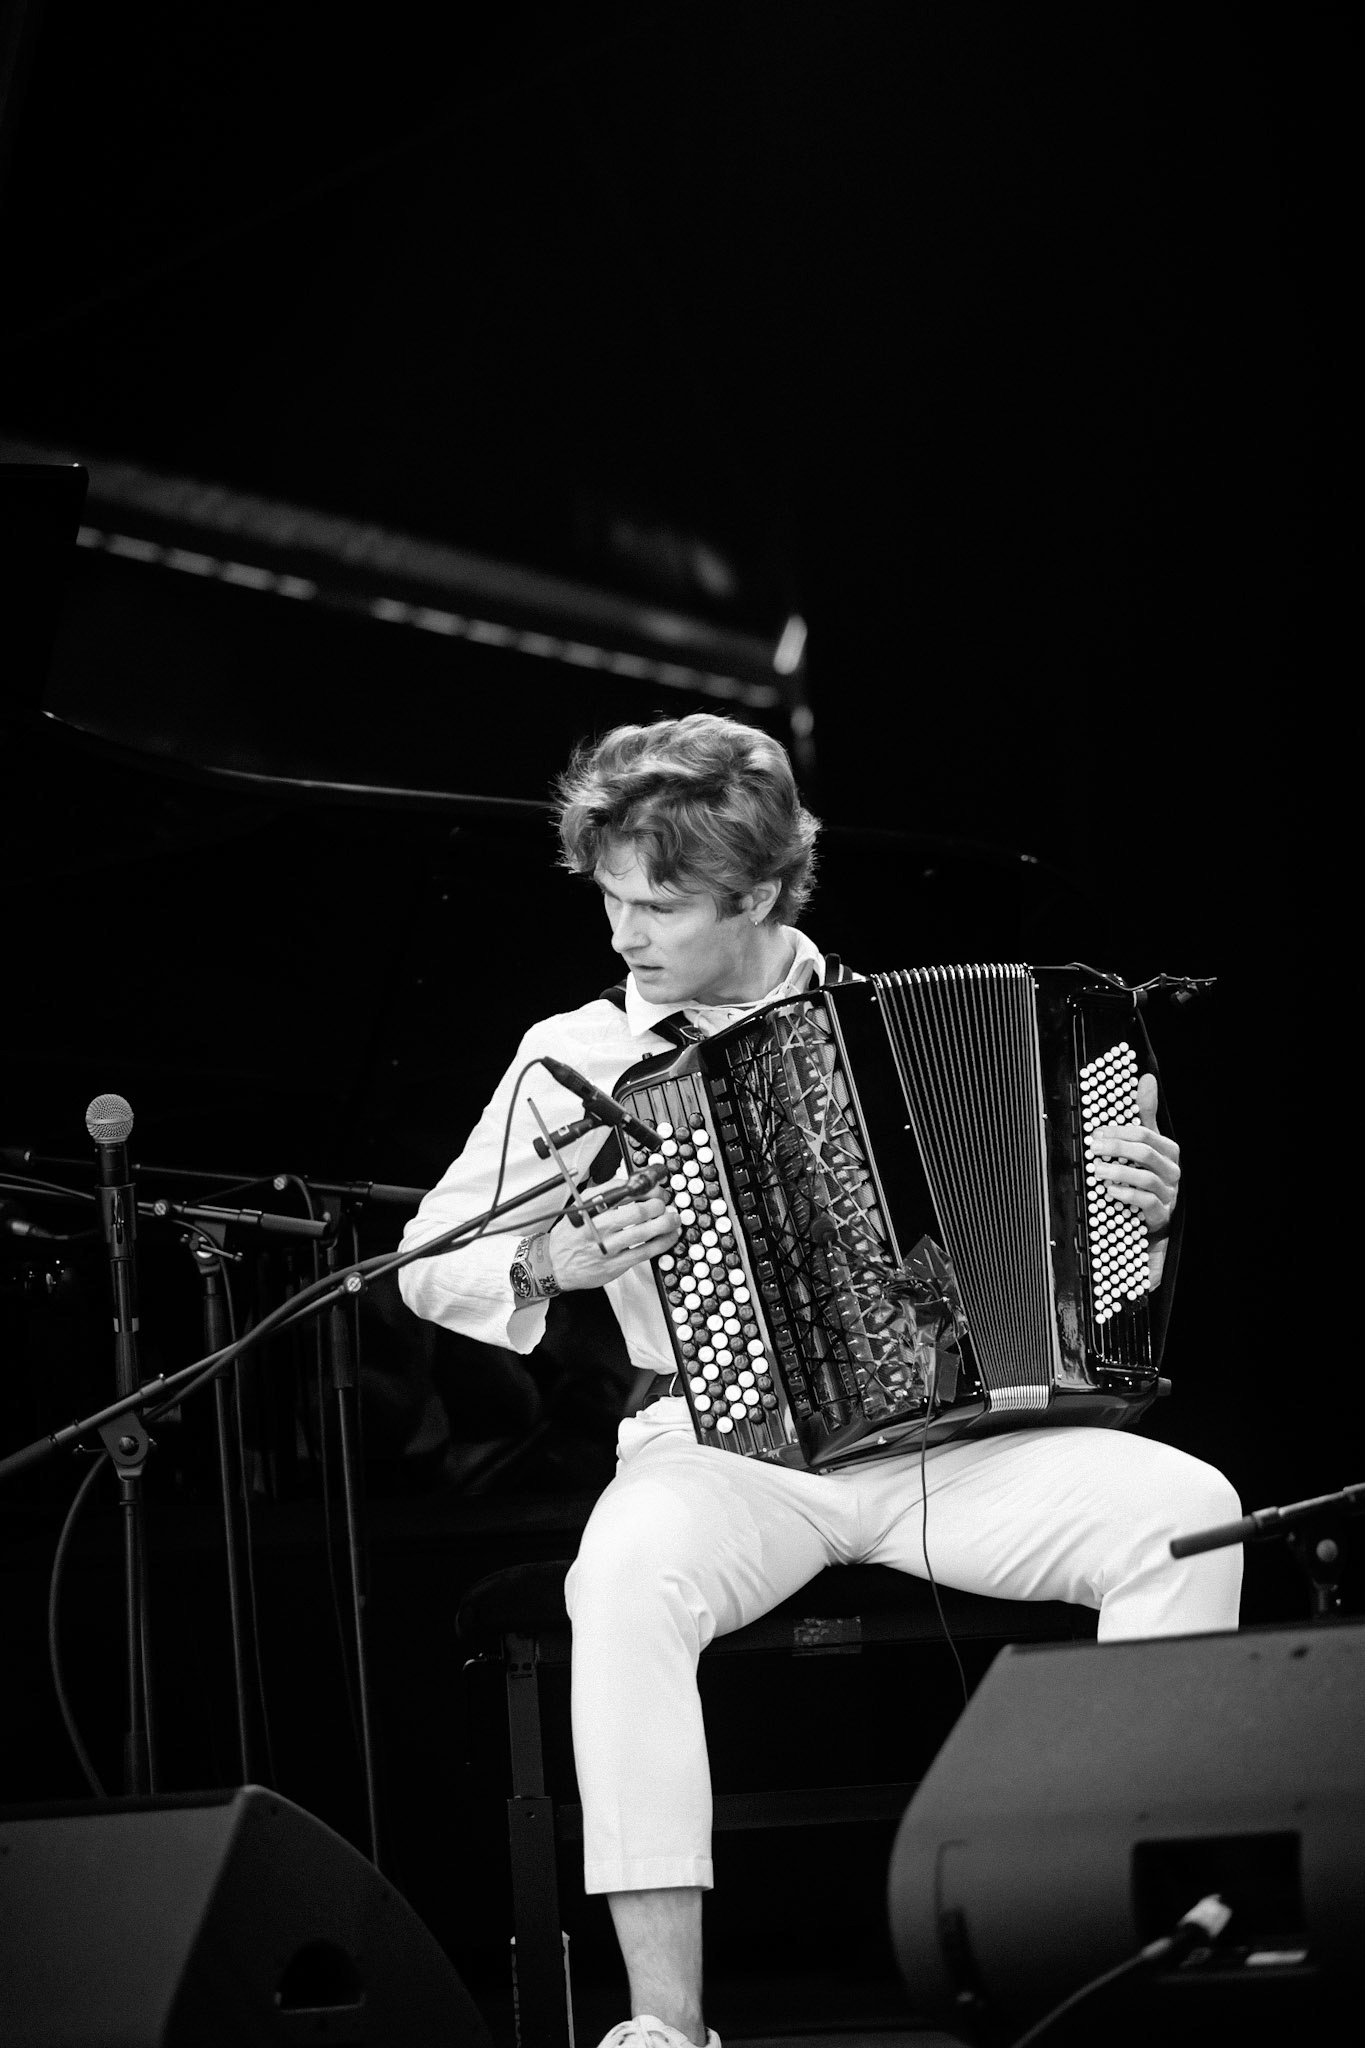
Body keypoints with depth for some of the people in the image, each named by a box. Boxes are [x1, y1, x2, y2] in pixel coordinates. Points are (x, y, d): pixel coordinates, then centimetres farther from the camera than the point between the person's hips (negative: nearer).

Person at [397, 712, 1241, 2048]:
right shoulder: (577, 1057, 5)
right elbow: (427, 1262, 9)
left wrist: (1134, 1206, -1)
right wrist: (546, 1265, -12)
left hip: (941, 1436, 2)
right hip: (726, 1450, -2)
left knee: (1186, 1510, -23)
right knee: (628, 1577, -37)